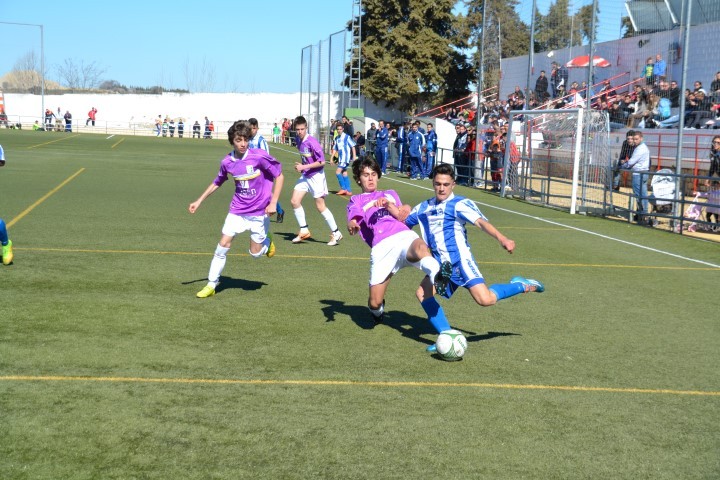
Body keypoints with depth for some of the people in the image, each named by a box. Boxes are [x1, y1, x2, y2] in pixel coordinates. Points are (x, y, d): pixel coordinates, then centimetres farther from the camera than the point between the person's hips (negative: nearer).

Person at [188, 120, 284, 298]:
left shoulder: (260, 156, -17)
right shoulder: (227, 162, -4)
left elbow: (279, 176, -8)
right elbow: (217, 182, 15)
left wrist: (273, 203, -15)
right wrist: (199, 201, 15)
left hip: (259, 212, -3)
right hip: (237, 210, 3)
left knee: (256, 253, 1)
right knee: (223, 245, -5)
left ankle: (267, 241, 37)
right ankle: (211, 285, 6)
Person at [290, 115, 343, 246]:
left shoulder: (312, 142, -21)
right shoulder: (298, 140, 3)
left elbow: (322, 161, -21)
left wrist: (304, 167, -20)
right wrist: (301, 166, 6)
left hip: (316, 175, -8)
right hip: (305, 176, 8)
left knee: (320, 206, -3)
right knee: (294, 201, 0)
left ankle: (336, 233, 9)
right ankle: (304, 231, 11)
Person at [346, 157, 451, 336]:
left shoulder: (390, 194, 34)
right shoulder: (356, 200, 27)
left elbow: (403, 217, 17)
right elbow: (354, 221, 4)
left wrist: (389, 205, -2)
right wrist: (352, 226, -21)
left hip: (404, 236, 0)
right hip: (381, 247, 0)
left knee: (420, 248, -39)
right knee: (374, 302, -4)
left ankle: (436, 275, -69)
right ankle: (377, 312, 31)